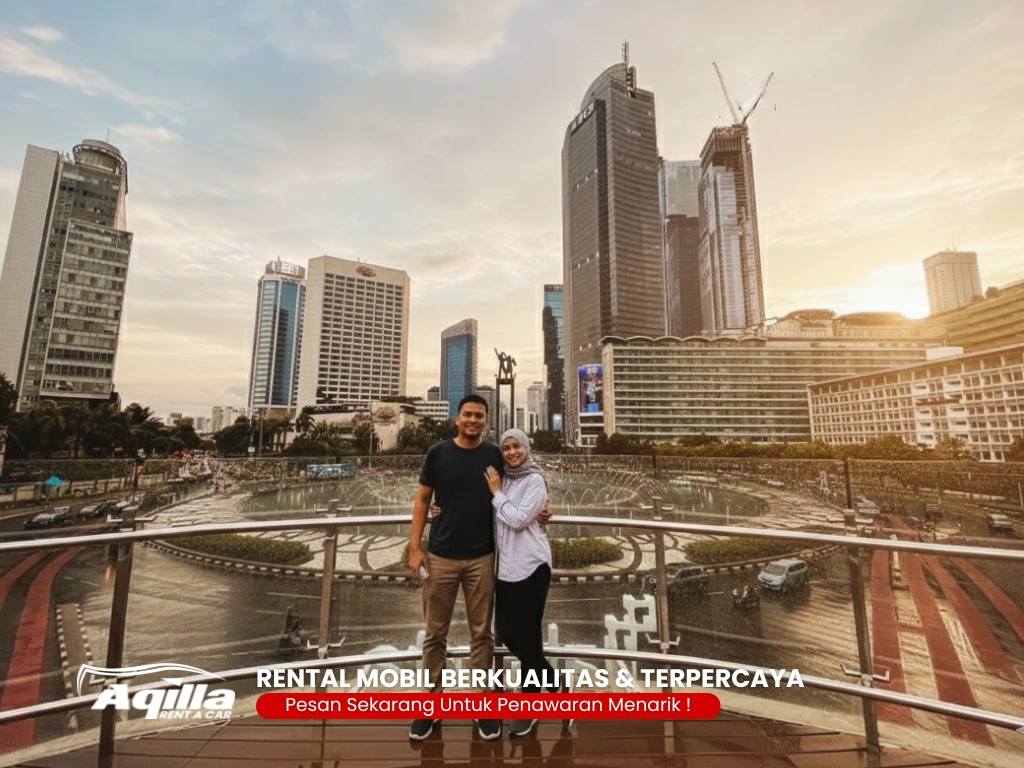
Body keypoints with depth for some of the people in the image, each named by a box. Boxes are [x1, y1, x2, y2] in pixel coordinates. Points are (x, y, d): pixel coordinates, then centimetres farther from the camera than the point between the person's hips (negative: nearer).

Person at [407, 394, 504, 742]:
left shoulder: (494, 455, -1)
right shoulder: (438, 453, -3)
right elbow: (422, 499, 1)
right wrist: (415, 547, -3)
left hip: (482, 558, 1)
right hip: (440, 556, 0)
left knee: (482, 632, 13)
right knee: (435, 633, 12)